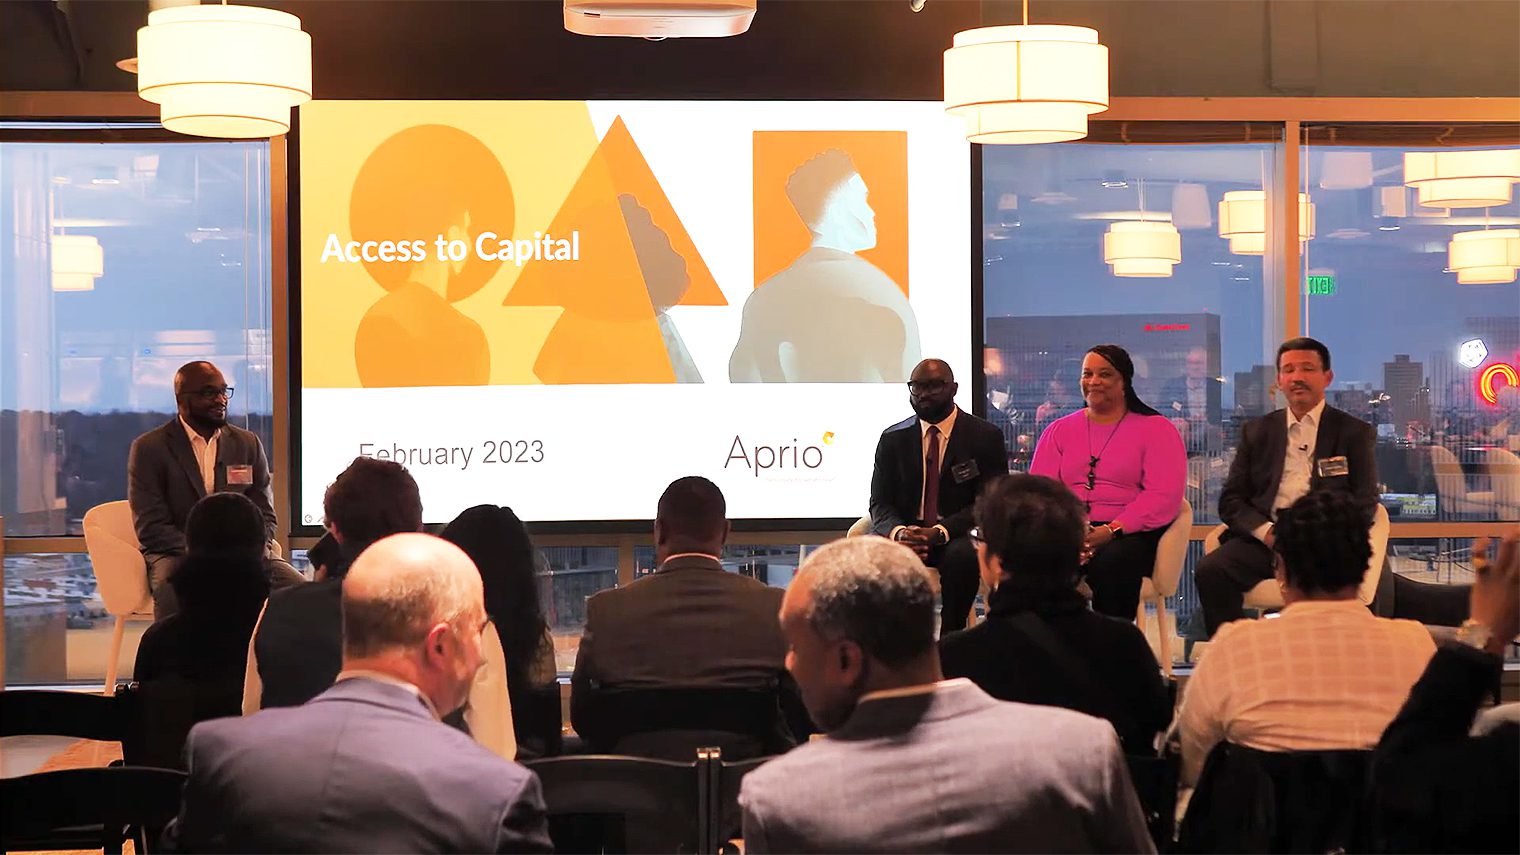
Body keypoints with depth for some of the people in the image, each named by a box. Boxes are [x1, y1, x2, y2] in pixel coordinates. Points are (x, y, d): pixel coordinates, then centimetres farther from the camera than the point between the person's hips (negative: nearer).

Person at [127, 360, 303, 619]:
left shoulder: (248, 444, 14)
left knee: (298, 588, -25)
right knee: (173, 588, -39)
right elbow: (150, 528, -5)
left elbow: (265, 516, 13)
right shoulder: (149, 448, 2)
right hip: (177, 555, -3)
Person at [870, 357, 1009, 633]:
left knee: (962, 555, -38)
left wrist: (940, 532, -22)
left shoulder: (986, 436, 1)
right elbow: (880, 504, 6)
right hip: (906, 534, 2)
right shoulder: (893, 439, 10)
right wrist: (897, 532, -20)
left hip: (958, 537, -2)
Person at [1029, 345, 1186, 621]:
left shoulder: (1156, 429, 9)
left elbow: (1164, 496, -4)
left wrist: (1111, 531, -18)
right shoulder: (1059, 431, 21)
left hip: (1130, 534, -2)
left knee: (1110, 563, -38)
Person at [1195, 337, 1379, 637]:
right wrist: (1266, 531, -7)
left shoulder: (1354, 432, 14)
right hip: (1264, 537, 2)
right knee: (1210, 571, -27)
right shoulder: (1257, 431, 20)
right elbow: (1230, 500, 14)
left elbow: (1364, 504, 6)